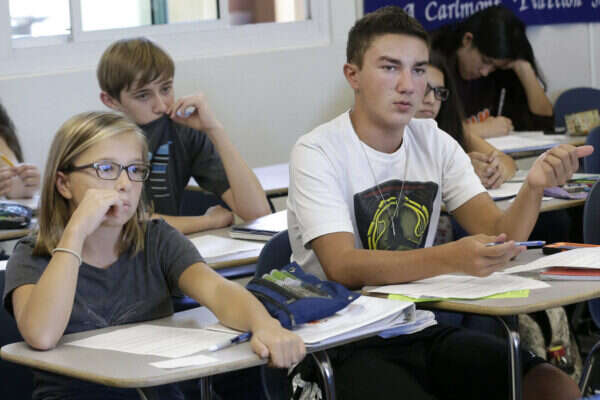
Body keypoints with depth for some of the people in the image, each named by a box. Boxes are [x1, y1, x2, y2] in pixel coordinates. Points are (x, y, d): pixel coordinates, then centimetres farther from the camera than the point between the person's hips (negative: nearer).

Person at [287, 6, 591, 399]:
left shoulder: (434, 143, 7)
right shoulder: (317, 153, -11)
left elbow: (500, 236, -1)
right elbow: (342, 266, -24)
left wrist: (534, 187, -23)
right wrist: (451, 258, -37)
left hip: (423, 328, 5)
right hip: (346, 343, -5)